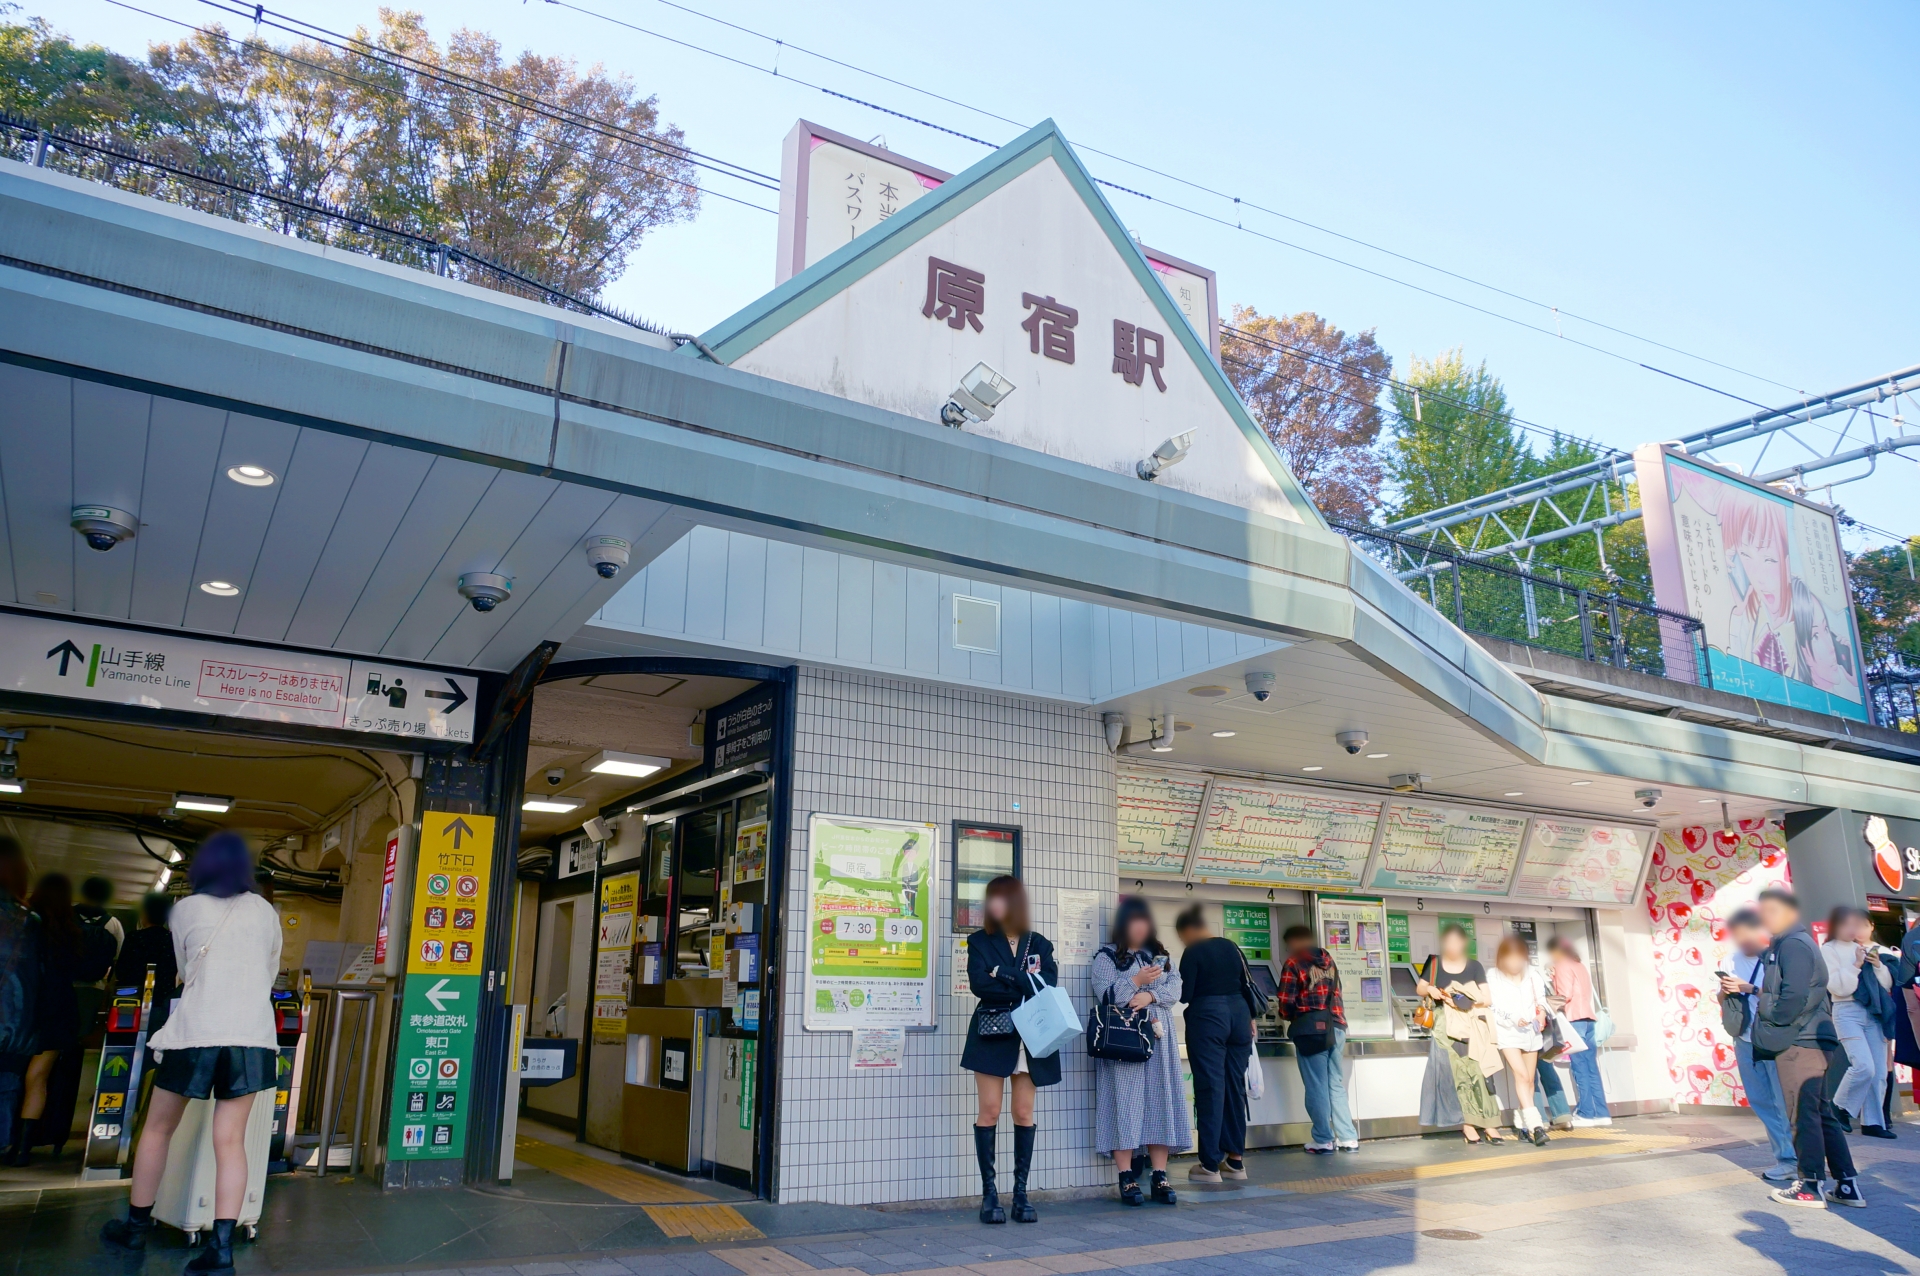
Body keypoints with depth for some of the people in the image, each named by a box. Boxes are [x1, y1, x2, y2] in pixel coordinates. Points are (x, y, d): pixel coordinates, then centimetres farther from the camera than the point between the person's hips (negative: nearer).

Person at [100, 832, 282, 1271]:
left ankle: (136, 1225, 29)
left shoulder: (186, 909, 5)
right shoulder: (265, 912, 10)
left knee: (158, 1130, 18)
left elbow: (185, 971, 19)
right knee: (230, 1140, 1)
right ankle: (221, 1245, -4)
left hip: (197, 1031, -1)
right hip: (252, 1034, 2)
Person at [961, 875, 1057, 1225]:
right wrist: (1025, 986, -12)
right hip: (991, 1035, -1)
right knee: (989, 1111, -2)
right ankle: (989, 1194, 6)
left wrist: (1004, 974, -14)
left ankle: (1021, 1193, 12)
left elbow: (1048, 986, -7)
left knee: (1024, 1114, 5)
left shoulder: (1039, 943, 8)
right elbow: (979, 984, -11)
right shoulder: (980, 941, 5)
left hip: (1030, 1038, 2)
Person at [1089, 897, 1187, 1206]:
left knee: (1160, 1102, 2)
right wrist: (1137, 981, -13)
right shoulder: (1106, 957, 3)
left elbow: (1175, 987, 5)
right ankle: (1126, 1176, -3)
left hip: (1158, 1038, 4)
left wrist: (1150, 995, -11)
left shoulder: (1161, 955, 16)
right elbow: (1104, 994, -10)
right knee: (1125, 1103, -7)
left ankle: (1160, 1175, 6)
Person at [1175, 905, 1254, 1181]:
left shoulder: (1193, 953, -8)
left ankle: (1210, 1164, 0)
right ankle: (1235, 1159, 18)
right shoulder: (1231, 946, 11)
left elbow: (1185, 994, -12)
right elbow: (1246, 985, 14)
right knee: (1235, 1087, 13)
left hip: (1207, 1019, -6)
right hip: (1238, 1015, 6)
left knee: (1210, 1089, -3)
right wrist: (1250, 1018, 22)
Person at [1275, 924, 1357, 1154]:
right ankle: (1348, 1138, 10)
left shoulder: (1293, 963, -4)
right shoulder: (1327, 958, 14)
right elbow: (1335, 994, 17)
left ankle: (1324, 1140, 3)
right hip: (1336, 1027, 6)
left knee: (1316, 1087, 1)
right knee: (1336, 1085, 12)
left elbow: (1287, 1002, -7)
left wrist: (1287, 1016, 13)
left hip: (1311, 1030, -6)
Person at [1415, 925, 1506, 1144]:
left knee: (1478, 1071, -5)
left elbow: (1486, 998, 1)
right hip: (1446, 1024, -1)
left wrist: (1469, 1000, -17)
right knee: (1457, 1071, -7)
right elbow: (1420, 988, 11)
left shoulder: (1474, 966, 5)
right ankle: (1468, 1124, -7)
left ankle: (1487, 1123, -4)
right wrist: (1429, 989, -10)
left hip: (1472, 1024, 1)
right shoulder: (1434, 963, 5)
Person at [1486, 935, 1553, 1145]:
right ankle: (1535, 1124, -24)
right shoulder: (1493, 976, -3)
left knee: (1529, 1079, 6)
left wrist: (1541, 1010, -9)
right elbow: (1494, 1009, -7)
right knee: (1521, 1075, -19)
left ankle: (1522, 1125, 16)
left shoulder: (1532, 973, 8)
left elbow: (1541, 997, 13)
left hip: (1531, 1031, 4)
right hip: (1508, 1032, -4)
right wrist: (1514, 1020, -21)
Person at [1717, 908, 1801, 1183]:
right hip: (1744, 1040, 6)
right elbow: (1723, 1001, 16)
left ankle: (1792, 1160, 2)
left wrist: (1748, 988, -20)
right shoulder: (1733, 960, 13)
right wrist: (1724, 992, -5)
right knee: (1761, 1102, 7)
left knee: (1784, 1101, -3)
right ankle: (1784, 1157, 14)